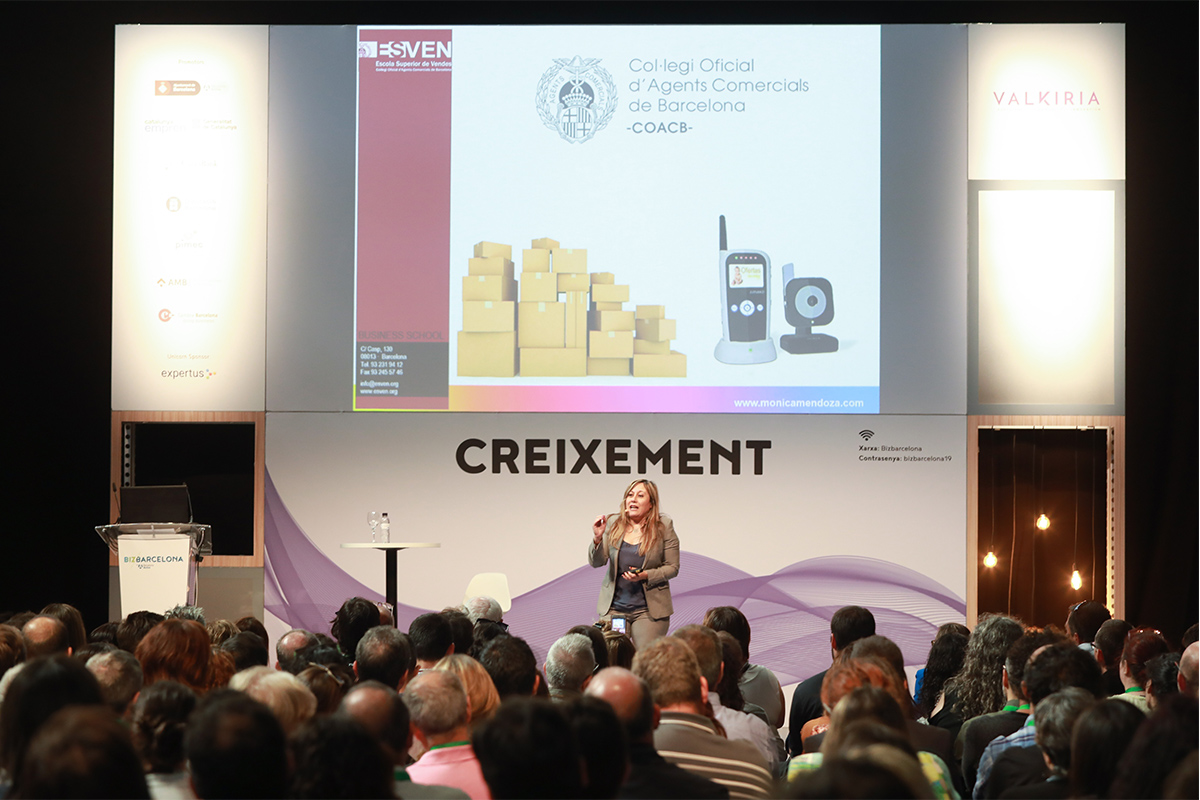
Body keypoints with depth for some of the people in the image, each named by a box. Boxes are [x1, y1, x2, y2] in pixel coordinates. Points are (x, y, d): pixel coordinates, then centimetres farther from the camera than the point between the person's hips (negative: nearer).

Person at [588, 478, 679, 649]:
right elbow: (596, 562, 0)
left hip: (649, 609, -2)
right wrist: (597, 538, -18)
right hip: (613, 607, 2)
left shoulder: (663, 527, -1)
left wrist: (645, 576, -15)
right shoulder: (612, 523, 4)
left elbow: (672, 568, 1)